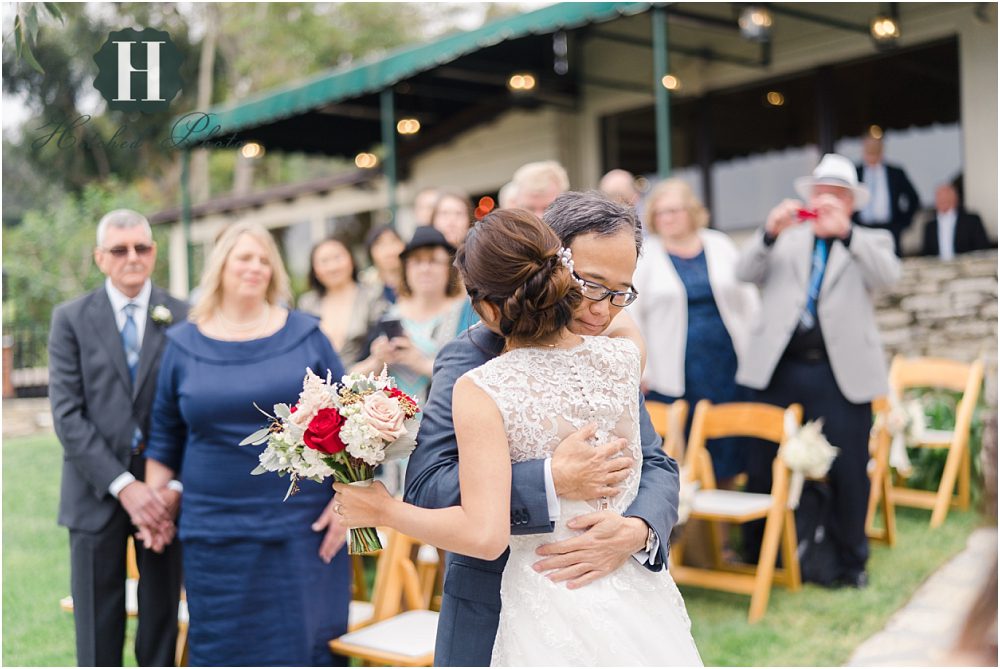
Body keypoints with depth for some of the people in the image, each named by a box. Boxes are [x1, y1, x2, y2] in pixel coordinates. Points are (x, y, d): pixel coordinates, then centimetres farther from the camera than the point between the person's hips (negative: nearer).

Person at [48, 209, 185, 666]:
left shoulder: (183, 318, 2)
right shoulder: (71, 320, 1)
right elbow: (67, 415, -5)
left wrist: (175, 486, -11)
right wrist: (124, 485, -14)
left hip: (166, 492, 1)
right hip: (97, 492, 0)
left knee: (162, 620, 11)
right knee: (98, 630, 8)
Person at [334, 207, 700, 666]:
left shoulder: (480, 391, -18)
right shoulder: (622, 355, -5)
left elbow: (485, 534, -22)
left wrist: (384, 511, -8)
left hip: (552, 606, -4)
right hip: (638, 594, 5)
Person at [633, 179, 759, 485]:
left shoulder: (720, 245, 8)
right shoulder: (645, 257, 1)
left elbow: (749, 302, 12)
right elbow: (632, 316, 1)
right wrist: (640, 371, -3)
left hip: (727, 366, 3)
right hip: (673, 376, -2)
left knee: (727, 447, 6)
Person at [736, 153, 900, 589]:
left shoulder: (870, 243, 12)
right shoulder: (785, 240, 16)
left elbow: (888, 276, -9)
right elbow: (744, 274, 2)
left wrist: (845, 232, -22)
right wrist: (771, 232, -14)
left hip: (842, 373, -1)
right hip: (779, 369, 1)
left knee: (848, 473, 3)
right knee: (763, 468, 6)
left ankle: (847, 560, 21)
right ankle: (758, 557, 22)